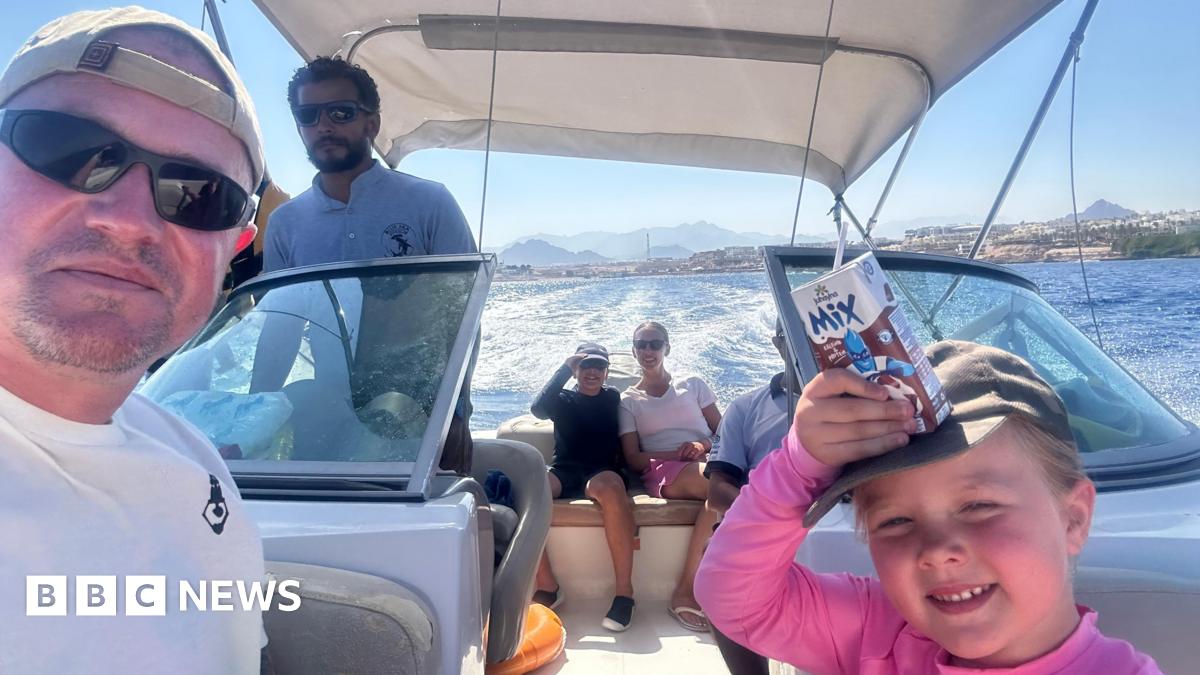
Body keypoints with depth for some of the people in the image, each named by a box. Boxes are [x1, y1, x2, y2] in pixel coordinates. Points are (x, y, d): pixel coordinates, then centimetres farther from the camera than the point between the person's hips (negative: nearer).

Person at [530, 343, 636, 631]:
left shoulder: (613, 398, 20)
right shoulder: (563, 399, 20)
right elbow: (538, 409, -3)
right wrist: (565, 368, -4)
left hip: (602, 473, -1)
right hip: (564, 474, 1)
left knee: (610, 486, -38)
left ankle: (624, 591, -34)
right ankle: (547, 586, -25)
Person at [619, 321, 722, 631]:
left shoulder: (693, 385, 23)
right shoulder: (628, 400, 19)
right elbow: (633, 459, 8)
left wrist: (703, 446, -7)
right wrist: (676, 454, -9)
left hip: (708, 461, 3)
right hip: (663, 471, -2)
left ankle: (686, 589, -32)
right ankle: (686, 591, -29)